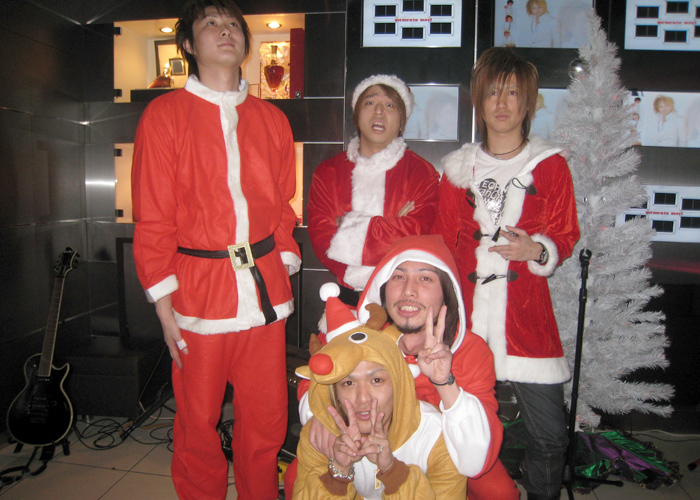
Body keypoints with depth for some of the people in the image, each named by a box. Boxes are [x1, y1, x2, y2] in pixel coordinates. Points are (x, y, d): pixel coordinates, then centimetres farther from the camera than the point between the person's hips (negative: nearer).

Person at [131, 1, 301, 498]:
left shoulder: (272, 119, 12)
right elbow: (152, 217, -2)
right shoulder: (164, 114, 2)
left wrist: (284, 268, 5)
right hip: (199, 288, -2)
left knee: (267, 420, 10)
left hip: (265, 287, 3)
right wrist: (164, 302, -5)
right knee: (198, 424, 9)